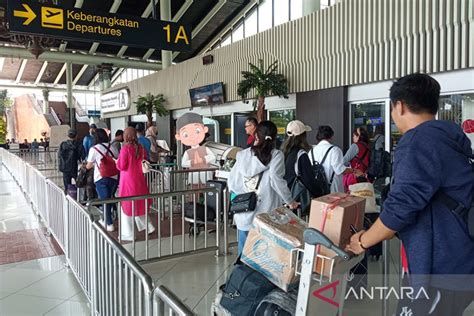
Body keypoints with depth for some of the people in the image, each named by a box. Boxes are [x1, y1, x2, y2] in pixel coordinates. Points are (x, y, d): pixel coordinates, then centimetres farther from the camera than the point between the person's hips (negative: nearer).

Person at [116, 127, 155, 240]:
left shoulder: (125, 148, -16)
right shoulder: (141, 148, -1)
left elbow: (121, 166, -14)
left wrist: (117, 161, 4)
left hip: (128, 181, -5)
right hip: (139, 180, 5)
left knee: (126, 205, 5)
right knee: (140, 204, 21)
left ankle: (128, 234, 11)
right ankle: (148, 226, 22)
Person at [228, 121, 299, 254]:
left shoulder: (243, 154, 4)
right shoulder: (276, 155, -6)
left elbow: (232, 181, 5)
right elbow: (276, 181, -15)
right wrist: (290, 201, -3)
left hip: (244, 214, 3)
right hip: (265, 213, -3)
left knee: (244, 251, 16)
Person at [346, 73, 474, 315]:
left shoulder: (418, 141, -19)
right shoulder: (446, 137, 13)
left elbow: (400, 207, -22)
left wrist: (363, 241, -6)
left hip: (445, 267, -9)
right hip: (454, 260, 9)